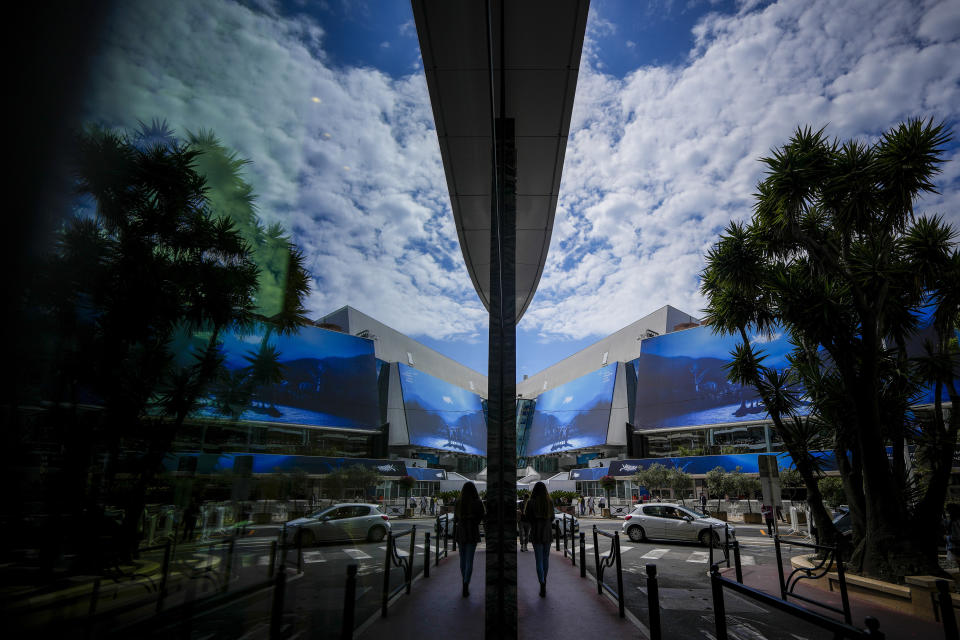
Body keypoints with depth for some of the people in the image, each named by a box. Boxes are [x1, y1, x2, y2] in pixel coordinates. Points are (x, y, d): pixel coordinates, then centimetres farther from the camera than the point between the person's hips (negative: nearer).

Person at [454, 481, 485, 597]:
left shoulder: (458, 503, -3)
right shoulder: (478, 503, -10)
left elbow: (455, 519, 4)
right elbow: (481, 517, -3)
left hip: (460, 532, 3)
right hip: (472, 532, -3)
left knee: (462, 558, 17)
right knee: (469, 560, 0)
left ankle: (465, 583, 29)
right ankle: (466, 586, -9)